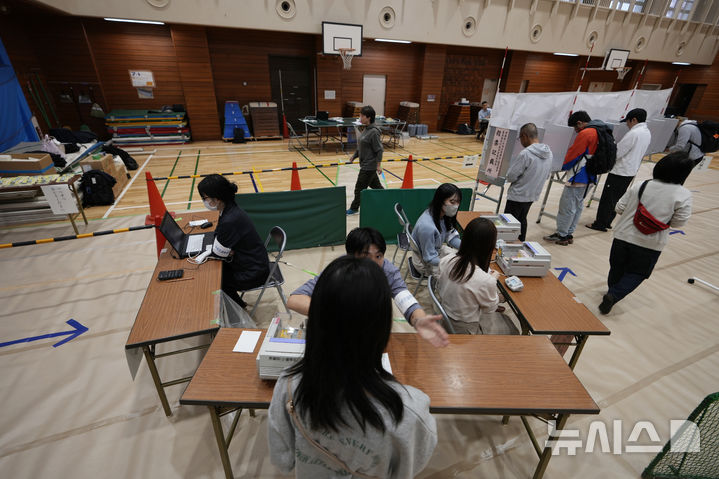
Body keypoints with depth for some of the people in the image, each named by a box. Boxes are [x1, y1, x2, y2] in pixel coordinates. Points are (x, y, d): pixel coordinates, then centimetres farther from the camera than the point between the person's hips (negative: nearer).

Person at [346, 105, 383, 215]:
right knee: (375, 185, 19)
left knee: (359, 187, 3)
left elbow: (379, 150, -20)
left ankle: (354, 208, 18)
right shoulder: (366, 129, 8)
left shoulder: (374, 132, -19)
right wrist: (354, 156, 18)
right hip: (365, 164, 9)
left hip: (369, 166, -9)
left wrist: (378, 165, -21)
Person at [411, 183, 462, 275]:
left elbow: (450, 237, 1)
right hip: (425, 264, -8)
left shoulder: (443, 215, -13)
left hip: (437, 251, 8)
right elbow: (430, 259, -28)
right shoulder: (427, 226, -37)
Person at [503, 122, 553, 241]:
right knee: (522, 220, 22)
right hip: (533, 196, 8)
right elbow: (547, 175, 11)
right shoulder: (549, 153, 2)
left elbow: (510, 177, -19)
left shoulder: (525, 154, -23)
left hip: (517, 196, -8)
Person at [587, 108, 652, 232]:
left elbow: (617, 153, -18)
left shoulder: (633, 133, -18)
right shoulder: (647, 133, 11)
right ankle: (607, 222, 21)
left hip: (619, 172, -9)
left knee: (607, 198, -2)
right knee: (617, 199, 14)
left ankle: (600, 224, 3)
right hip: (631, 172, 9)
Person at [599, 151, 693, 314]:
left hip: (623, 236, 2)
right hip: (650, 245, -2)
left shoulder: (640, 186, -6)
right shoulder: (684, 195, -12)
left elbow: (619, 208, -3)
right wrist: (663, 218, 10)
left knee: (616, 268, 20)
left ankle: (612, 293, 39)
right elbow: (679, 222, -9)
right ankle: (614, 296, -5)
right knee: (636, 274, 12)